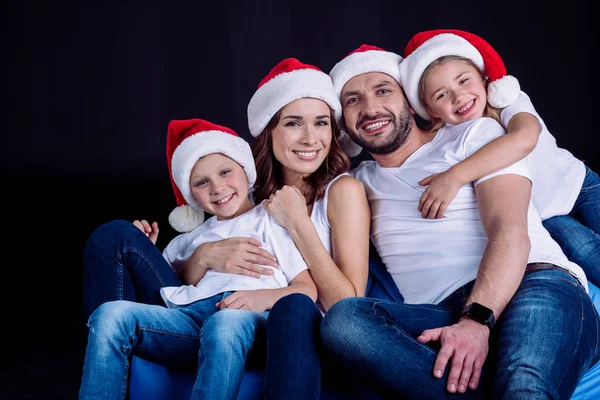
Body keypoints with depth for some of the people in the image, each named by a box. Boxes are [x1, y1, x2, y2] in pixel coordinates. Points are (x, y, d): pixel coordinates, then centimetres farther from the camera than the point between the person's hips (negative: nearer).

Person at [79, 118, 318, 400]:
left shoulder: (271, 221, 22)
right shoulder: (189, 239, 35)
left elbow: (308, 290, 9)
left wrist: (264, 297, -10)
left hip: (248, 317, -4)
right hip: (188, 316, 4)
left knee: (228, 322, -41)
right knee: (112, 313, -23)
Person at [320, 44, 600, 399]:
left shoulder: (475, 135, 15)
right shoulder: (360, 183, 28)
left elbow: (511, 235, -2)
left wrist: (477, 320, -20)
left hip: (538, 288, -5)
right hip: (446, 317, 6)